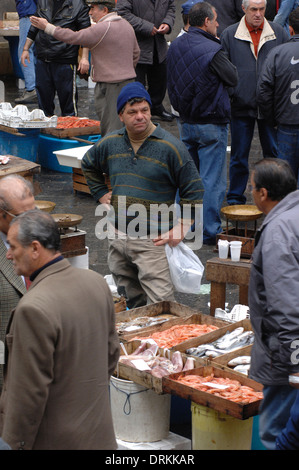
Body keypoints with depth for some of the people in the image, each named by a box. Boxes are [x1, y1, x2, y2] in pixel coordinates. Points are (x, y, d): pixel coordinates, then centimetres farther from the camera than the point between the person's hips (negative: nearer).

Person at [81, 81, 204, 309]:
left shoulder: (171, 147, -8)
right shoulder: (110, 143, 6)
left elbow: (194, 192, -4)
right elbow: (88, 165, 29)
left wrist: (180, 229, -11)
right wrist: (101, 194, 16)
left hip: (153, 240, -5)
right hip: (117, 237, 5)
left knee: (161, 305, -13)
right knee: (131, 302, 14)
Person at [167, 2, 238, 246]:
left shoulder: (175, 46, 4)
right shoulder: (212, 50, -19)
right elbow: (233, 78, -7)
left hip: (186, 122, 7)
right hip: (211, 124, -7)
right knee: (212, 179, 0)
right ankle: (210, 232, 3)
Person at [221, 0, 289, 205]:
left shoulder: (279, 33, 3)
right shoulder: (229, 35, 1)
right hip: (241, 105, -1)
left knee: (274, 154, 7)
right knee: (239, 156, 6)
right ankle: (235, 198, 18)